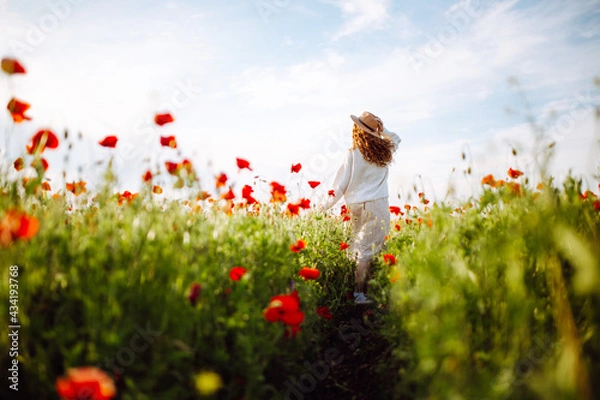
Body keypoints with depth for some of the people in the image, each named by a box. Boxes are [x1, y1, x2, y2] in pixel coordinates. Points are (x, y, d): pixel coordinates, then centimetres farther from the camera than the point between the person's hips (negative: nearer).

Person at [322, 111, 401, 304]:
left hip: (357, 206, -1)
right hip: (378, 205, 1)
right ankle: (359, 293, 0)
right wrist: (382, 130, 15)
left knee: (358, 249, 7)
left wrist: (325, 206, 7)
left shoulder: (353, 155, -3)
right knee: (368, 250, -1)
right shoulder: (385, 151, 8)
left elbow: (341, 185, -2)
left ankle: (354, 293, 12)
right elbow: (395, 138, 32)